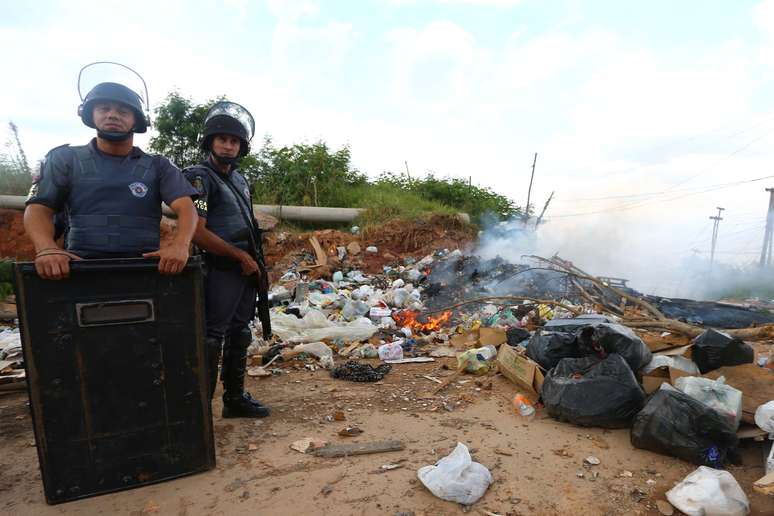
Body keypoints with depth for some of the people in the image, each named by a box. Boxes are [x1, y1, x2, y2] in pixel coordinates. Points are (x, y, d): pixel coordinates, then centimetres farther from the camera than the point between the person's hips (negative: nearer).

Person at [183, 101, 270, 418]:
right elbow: (197, 232, -19)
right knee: (211, 337, -4)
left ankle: (235, 398, 26)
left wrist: (253, 262, 15)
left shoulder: (239, 180, 16)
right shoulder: (200, 177, -9)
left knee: (239, 335, 14)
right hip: (219, 271, -8)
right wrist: (240, 255, -14)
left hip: (245, 270, 8)